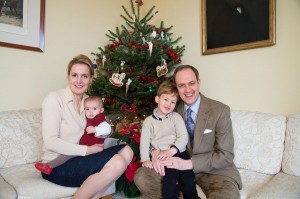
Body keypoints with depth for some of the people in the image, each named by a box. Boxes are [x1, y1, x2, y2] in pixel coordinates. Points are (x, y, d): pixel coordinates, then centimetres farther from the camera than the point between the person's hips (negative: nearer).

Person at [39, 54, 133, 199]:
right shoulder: (55, 99, -12)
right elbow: (50, 142, -19)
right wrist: (87, 150, -20)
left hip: (79, 159, 7)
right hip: (57, 166, -7)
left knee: (126, 151, -9)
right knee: (116, 163, -24)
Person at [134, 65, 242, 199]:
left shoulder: (220, 111, -11)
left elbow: (226, 155, -12)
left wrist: (188, 163, -23)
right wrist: (155, 151, -15)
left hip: (214, 170, -2)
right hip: (180, 166, 3)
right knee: (141, 176, -17)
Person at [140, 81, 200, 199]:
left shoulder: (176, 117, 9)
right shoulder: (149, 121, 9)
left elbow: (183, 137, -1)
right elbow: (144, 142, 4)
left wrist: (172, 150, -15)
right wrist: (145, 159, -8)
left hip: (179, 153, 1)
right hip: (161, 157, -1)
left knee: (188, 176, -14)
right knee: (171, 176, -21)